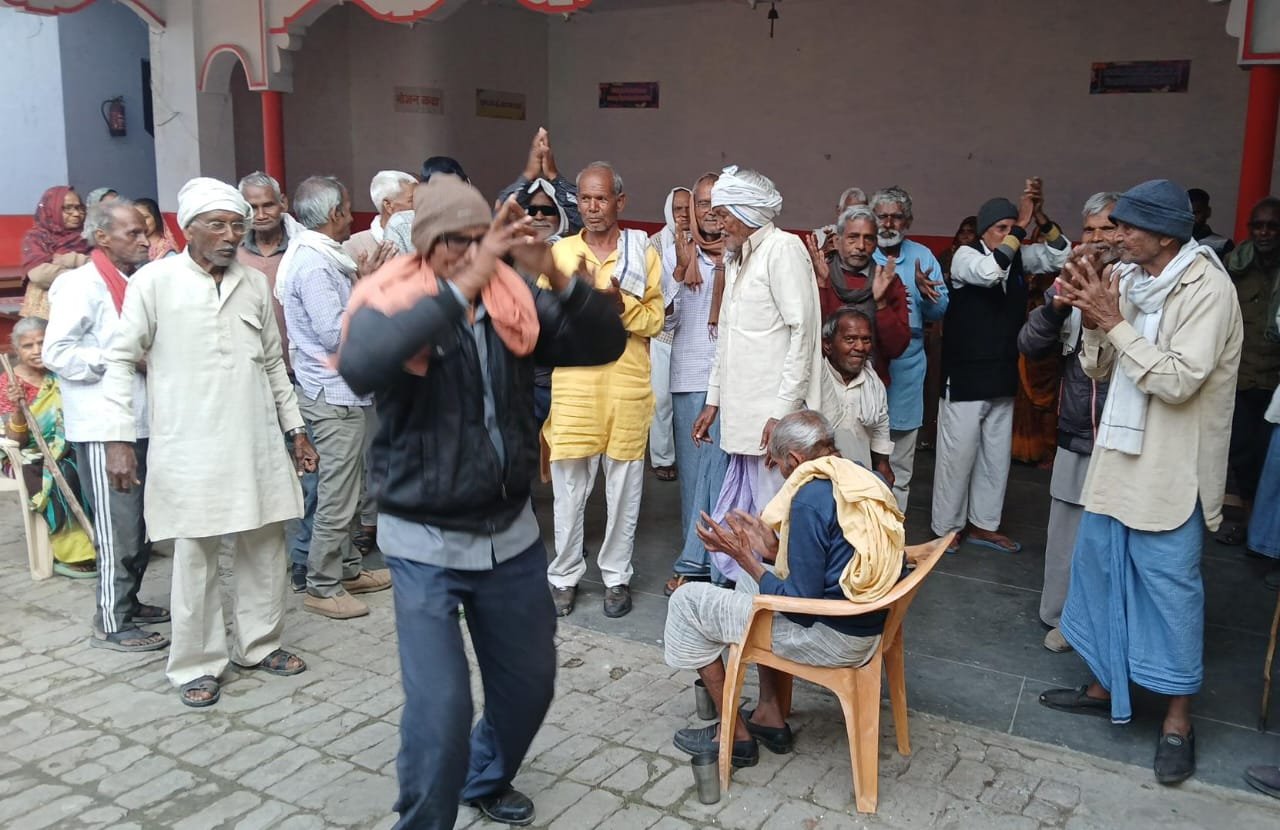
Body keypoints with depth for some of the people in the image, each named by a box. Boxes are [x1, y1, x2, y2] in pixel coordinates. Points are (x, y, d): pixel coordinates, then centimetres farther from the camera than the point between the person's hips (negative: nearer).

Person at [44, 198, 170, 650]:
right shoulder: (81, 284, -11)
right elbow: (56, 353, -16)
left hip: (142, 420, 8)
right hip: (104, 426, -8)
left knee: (142, 524, 14)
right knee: (118, 529, -2)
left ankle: (128, 602, 29)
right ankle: (111, 623, 10)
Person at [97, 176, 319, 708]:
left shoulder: (254, 283, 8)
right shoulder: (153, 282, -4)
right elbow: (121, 360, -2)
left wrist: (296, 429, 14)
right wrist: (119, 438, -10)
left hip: (257, 443, 4)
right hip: (189, 448, -4)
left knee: (265, 546, 11)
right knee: (195, 557, 3)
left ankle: (259, 644, 28)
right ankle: (197, 664, 18)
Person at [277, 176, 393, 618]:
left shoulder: (318, 256, 13)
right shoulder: (312, 263, -17)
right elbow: (335, 333, -22)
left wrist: (361, 279, 9)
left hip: (341, 388, 10)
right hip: (334, 394, -10)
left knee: (343, 489, 18)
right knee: (337, 494, -2)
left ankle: (347, 568, 29)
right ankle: (322, 586, 8)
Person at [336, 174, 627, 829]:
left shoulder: (513, 300, -1)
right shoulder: (389, 303, -14)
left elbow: (604, 344, -7)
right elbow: (362, 368, -36)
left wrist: (559, 276, -23)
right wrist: (461, 286, -37)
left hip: (511, 533, 5)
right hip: (426, 544, -5)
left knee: (530, 681, 18)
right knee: (440, 705, -8)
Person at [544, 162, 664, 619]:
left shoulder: (643, 253, 4)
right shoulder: (560, 252, 6)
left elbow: (654, 320, 0)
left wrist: (621, 304, -18)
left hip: (627, 386, 0)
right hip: (574, 383, 0)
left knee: (624, 487, 7)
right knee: (569, 487, 5)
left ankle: (617, 576, 21)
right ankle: (565, 576, 19)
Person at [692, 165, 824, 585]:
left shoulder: (783, 248, -7)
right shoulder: (736, 258, 20)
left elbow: (803, 331, -15)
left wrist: (782, 411, -19)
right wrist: (713, 401, 21)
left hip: (773, 418, -9)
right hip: (742, 417, 9)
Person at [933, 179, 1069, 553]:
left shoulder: (1020, 257, 6)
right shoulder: (965, 256, -10)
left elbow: (1060, 256, -1)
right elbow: (990, 271, -29)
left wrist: (1040, 218, -13)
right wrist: (1021, 225, -26)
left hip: (1002, 378, 6)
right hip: (964, 378, -6)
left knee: (996, 456, 12)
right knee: (958, 455, 1)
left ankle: (983, 525, 25)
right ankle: (948, 527, 14)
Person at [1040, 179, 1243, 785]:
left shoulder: (1207, 288, -15)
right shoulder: (1130, 279, 6)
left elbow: (1179, 380, -24)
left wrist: (1114, 321, -20)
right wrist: (1093, 319, -9)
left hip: (1170, 468, -7)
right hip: (1118, 452, 7)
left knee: (1169, 585, 0)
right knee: (1098, 569, 15)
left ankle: (1178, 717, 15)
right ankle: (1105, 684, 31)